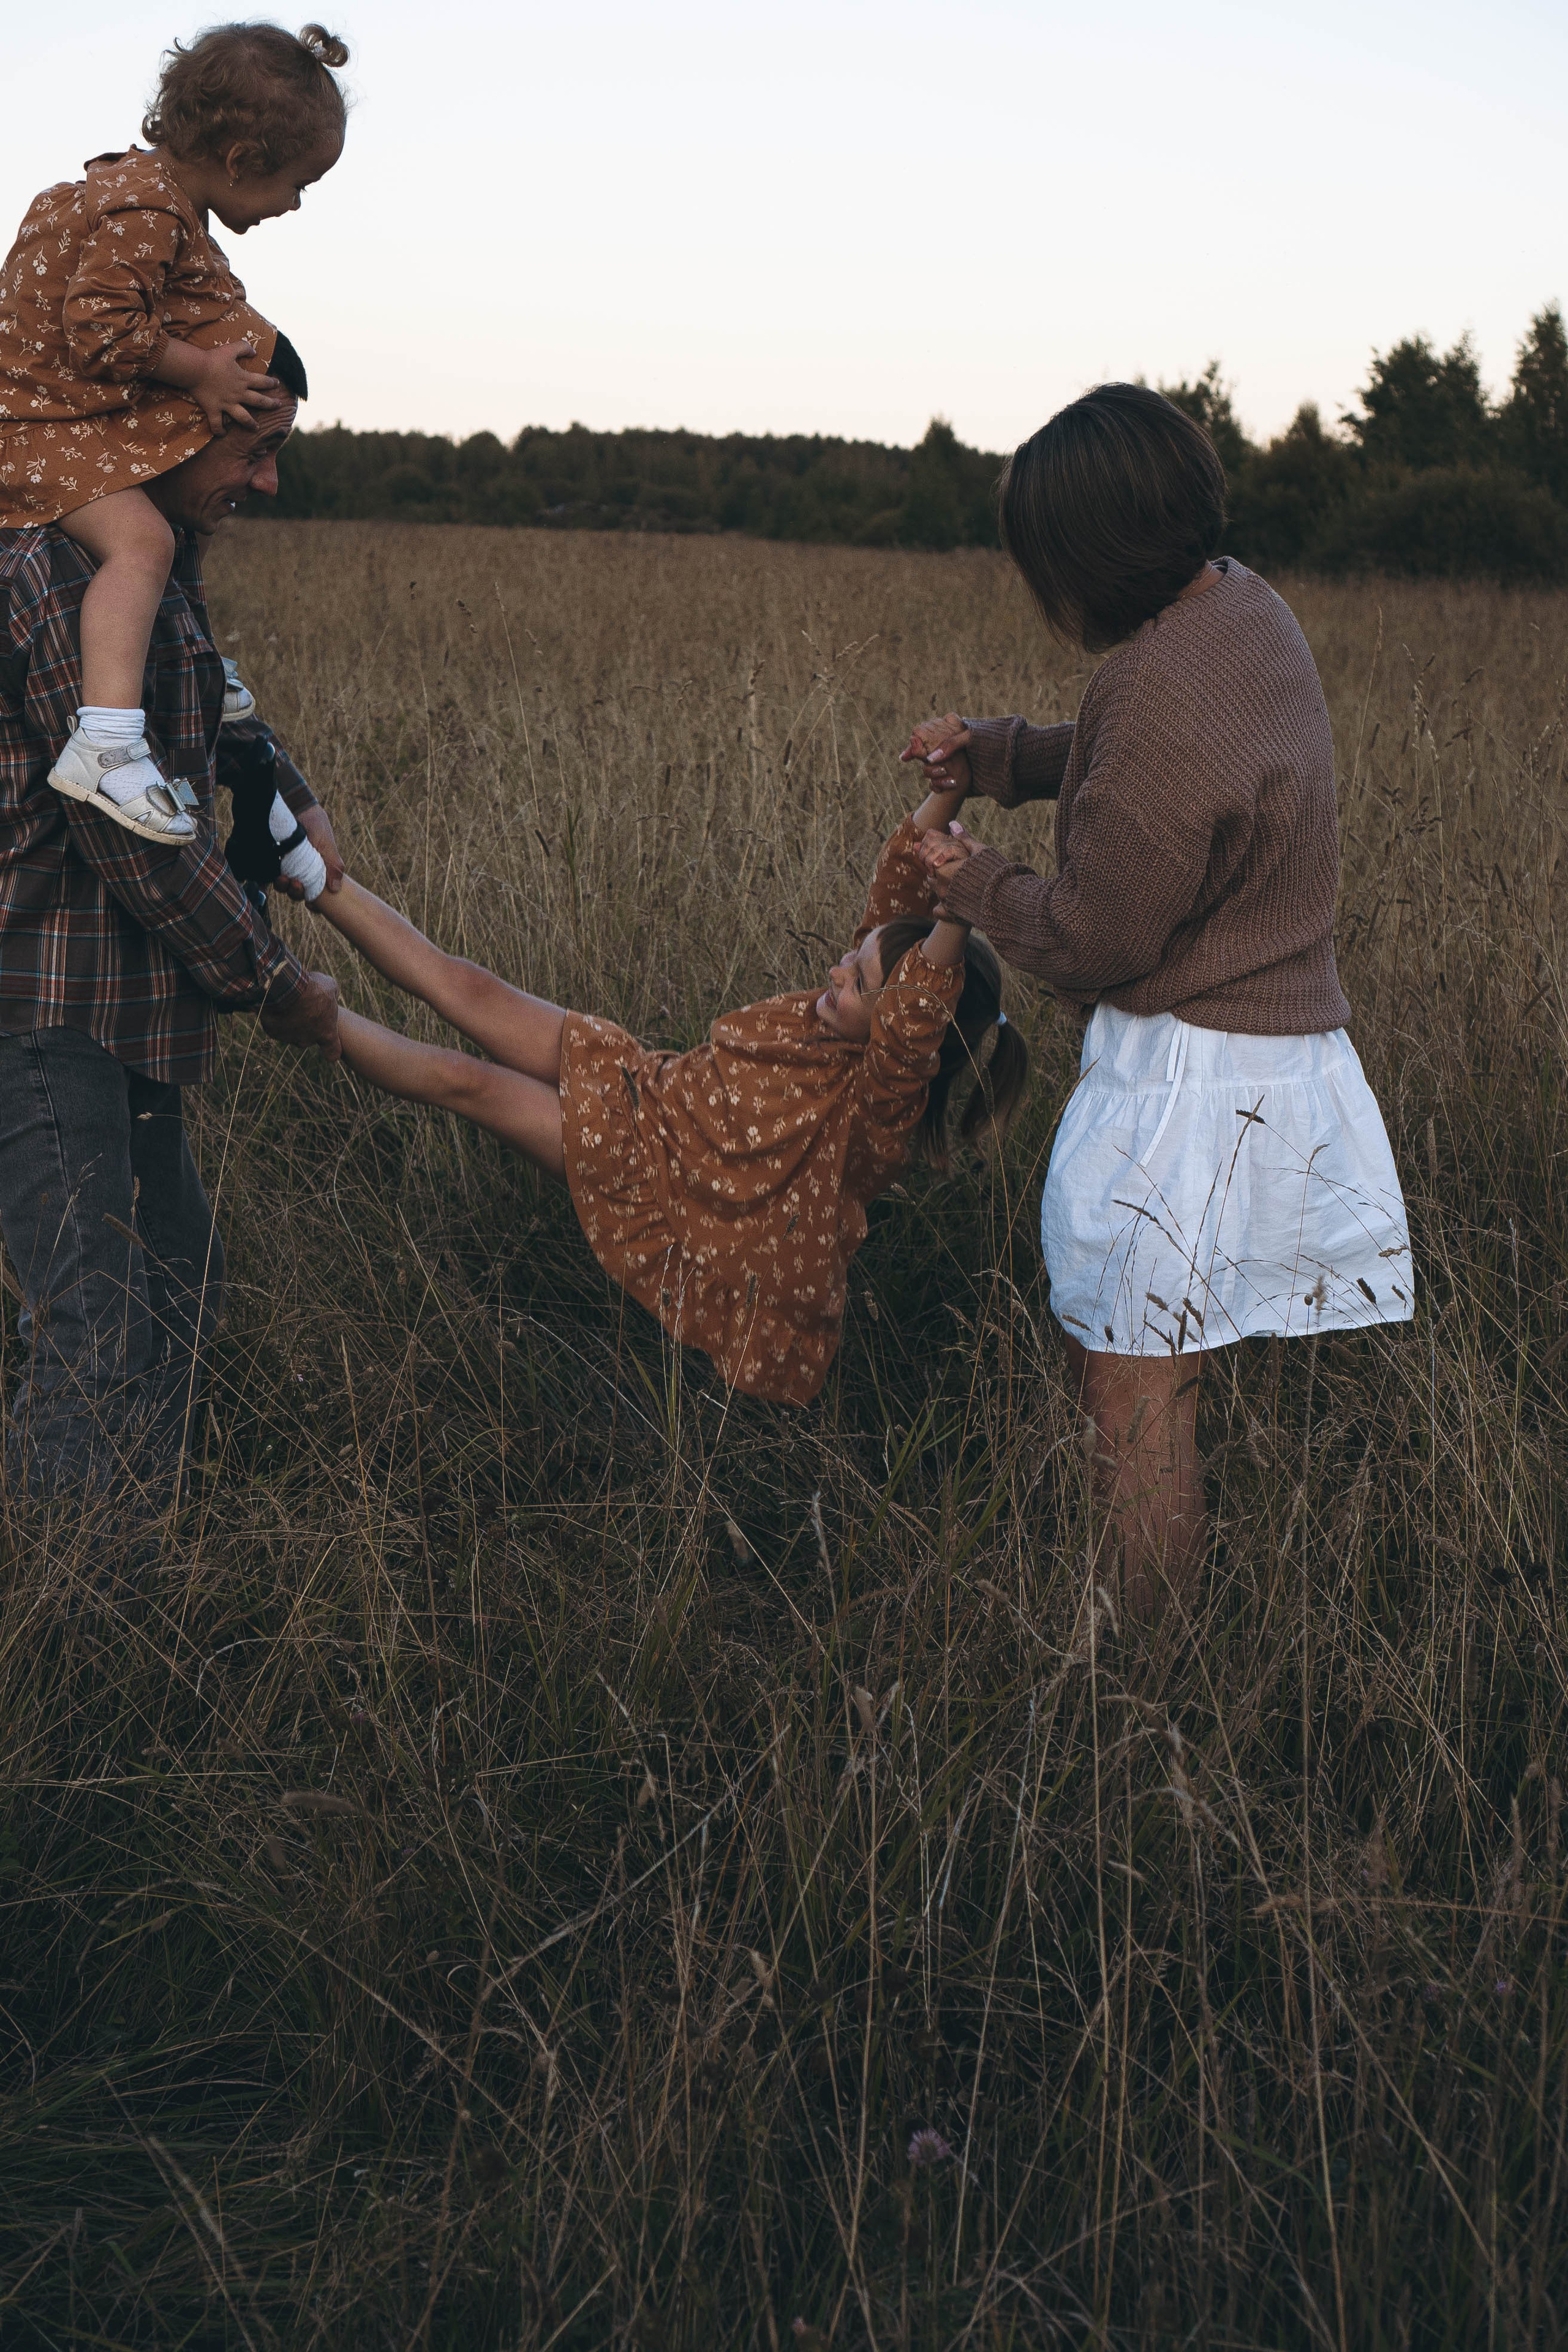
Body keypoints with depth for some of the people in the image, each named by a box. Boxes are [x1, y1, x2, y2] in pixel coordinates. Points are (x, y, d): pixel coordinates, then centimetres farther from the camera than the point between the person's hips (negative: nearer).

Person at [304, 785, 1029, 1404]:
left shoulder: (881, 1098, -32)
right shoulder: (836, 1017, -11)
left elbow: (919, 1005, -53)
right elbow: (896, 881, -14)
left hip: (662, 1183, -6)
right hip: (653, 1095, 7)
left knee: (465, 1080, -6)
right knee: (463, 986, 2)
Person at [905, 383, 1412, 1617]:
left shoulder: (1160, 694, -26)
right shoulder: (1244, 604, 5)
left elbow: (1094, 934, -18)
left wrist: (980, 886, 0)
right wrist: (1000, 752, 16)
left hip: (1188, 1073, -10)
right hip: (1294, 1042, 10)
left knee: (1135, 1392, 0)